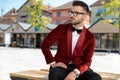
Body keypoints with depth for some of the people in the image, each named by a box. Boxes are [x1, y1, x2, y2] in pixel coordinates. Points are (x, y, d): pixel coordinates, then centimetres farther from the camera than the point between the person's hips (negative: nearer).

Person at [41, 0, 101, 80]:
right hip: (61, 66, -1)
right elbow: (45, 45, 4)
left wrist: (75, 72, -24)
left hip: (78, 68, 1)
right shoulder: (61, 29, -3)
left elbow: (87, 61, -5)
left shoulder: (90, 37, -4)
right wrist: (52, 62, -6)